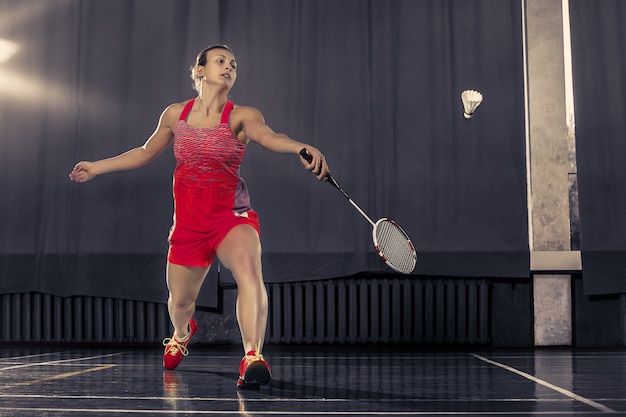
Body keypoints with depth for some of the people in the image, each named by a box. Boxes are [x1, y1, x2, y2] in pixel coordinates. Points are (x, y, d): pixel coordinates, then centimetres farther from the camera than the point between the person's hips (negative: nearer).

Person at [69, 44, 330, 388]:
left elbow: (267, 136, -28)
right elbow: (145, 153, 21)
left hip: (232, 216, -3)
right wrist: (96, 167, 25)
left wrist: (302, 148, -49)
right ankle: (181, 334, 52)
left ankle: (252, 357, -40)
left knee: (249, 270, -33)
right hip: (188, 222, 3)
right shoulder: (175, 115, 5)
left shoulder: (242, 116, -5)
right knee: (180, 300, 15)